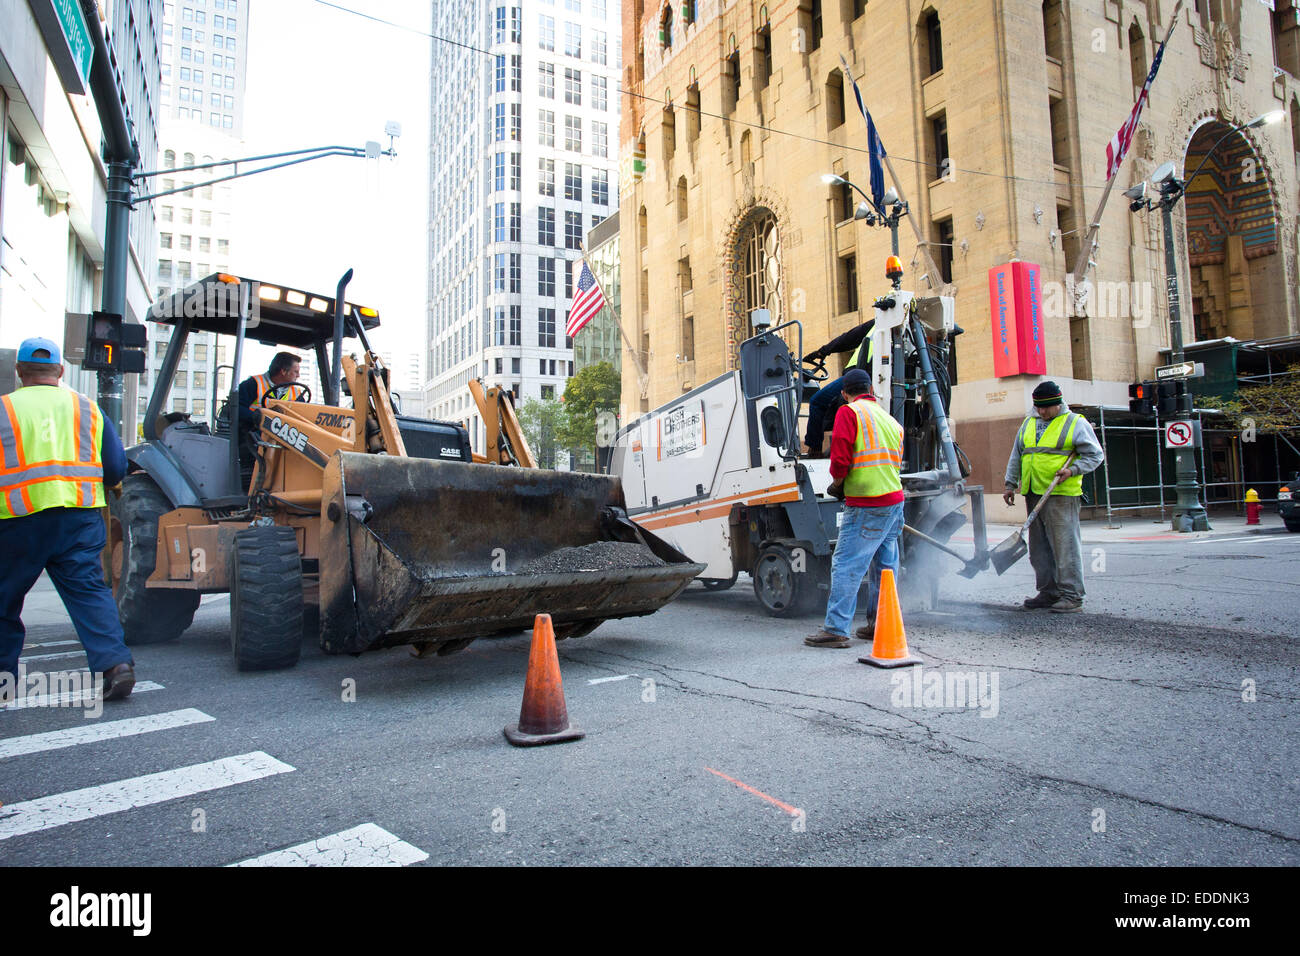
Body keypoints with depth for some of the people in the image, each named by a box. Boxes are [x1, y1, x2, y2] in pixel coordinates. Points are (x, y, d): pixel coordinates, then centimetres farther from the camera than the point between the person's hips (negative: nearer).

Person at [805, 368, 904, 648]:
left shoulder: (849, 412, -6)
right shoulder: (890, 420, 17)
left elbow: (840, 460, -15)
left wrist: (838, 478, 6)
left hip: (866, 505, -8)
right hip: (895, 501, 8)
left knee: (846, 565, -6)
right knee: (885, 566, 14)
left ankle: (836, 629, -5)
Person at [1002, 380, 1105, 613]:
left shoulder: (1075, 423, 1)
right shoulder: (1028, 424, 18)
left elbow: (1094, 455, 1)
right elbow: (1016, 456, 23)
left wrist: (1072, 470, -14)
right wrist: (1011, 484, 18)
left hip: (1061, 495, -6)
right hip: (1033, 494, 6)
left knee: (1065, 544, -7)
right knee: (1039, 547, 9)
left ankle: (1072, 596, -1)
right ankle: (1049, 592, 18)